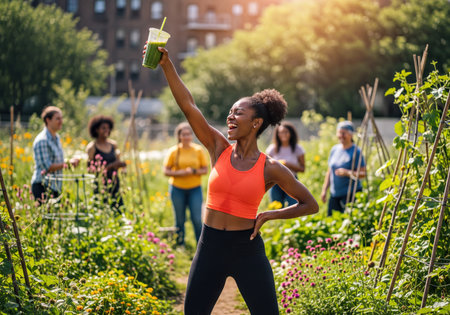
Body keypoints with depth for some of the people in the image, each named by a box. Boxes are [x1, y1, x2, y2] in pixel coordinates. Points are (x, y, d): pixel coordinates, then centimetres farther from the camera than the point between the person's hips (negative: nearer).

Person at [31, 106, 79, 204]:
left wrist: (71, 162, 5)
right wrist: (68, 163, -17)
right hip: (42, 186, -9)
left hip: (55, 187, 9)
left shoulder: (56, 138, 14)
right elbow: (47, 167, -19)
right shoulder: (42, 140, -14)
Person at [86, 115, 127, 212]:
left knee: (120, 211, -5)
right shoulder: (92, 147, -6)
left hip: (114, 184, 5)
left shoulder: (113, 145, 11)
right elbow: (90, 170, -10)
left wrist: (120, 164, -1)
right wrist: (110, 166, -16)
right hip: (100, 186, -5)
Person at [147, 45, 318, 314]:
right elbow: (188, 106, -8)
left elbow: (311, 205, 2)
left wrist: (269, 215, -7)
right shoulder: (219, 148, 1)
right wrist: (167, 65, -15)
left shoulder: (271, 169, -5)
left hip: (248, 250, -3)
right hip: (210, 247, 3)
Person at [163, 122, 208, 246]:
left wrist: (193, 171, -16)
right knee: (179, 221, 7)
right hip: (177, 189, 0)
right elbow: (166, 171, 0)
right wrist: (179, 173, -17)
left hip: (195, 189, 0)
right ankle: (180, 246, 20)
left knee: (197, 219, -6)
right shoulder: (173, 151, 0)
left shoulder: (198, 150, 2)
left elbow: (205, 170, 4)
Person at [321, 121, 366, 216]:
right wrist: (324, 190, 15)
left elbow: (363, 173, -11)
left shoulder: (356, 151, -7)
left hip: (351, 194, -6)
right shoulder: (334, 149, 11)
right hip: (334, 194, 6)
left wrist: (347, 173, -25)